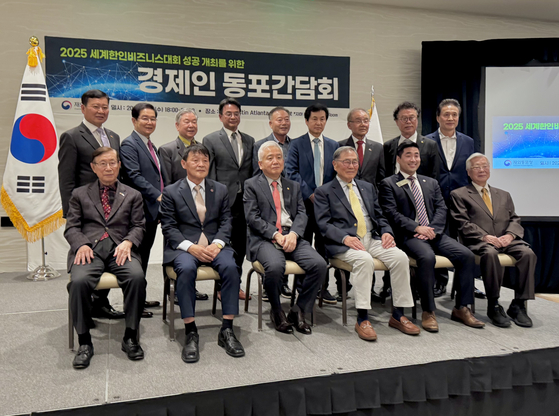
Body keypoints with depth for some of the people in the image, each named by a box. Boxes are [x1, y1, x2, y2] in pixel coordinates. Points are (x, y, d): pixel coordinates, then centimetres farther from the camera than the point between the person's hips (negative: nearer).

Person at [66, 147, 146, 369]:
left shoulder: (132, 195, 19)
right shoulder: (80, 194, 19)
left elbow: (138, 226, 11)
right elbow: (71, 227, 12)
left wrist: (128, 242, -11)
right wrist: (81, 244, -9)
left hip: (120, 249, 0)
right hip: (90, 249, 0)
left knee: (137, 277, -32)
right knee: (79, 281, -32)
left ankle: (130, 337, -14)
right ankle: (84, 342, -13)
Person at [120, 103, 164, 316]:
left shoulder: (151, 146, 19)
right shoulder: (129, 144, -9)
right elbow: (134, 177, -19)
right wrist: (158, 196, -21)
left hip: (153, 210, 9)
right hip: (140, 209, -9)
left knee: (145, 255, 15)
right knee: (138, 256, -3)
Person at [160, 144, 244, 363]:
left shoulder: (221, 190, 13)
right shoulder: (171, 192, 5)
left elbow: (226, 222, 8)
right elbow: (168, 227, -1)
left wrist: (217, 243, -13)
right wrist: (191, 247, -17)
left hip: (214, 244, 2)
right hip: (184, 246, -2)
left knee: (231, 266, -29)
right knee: (186, 269, -35)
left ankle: (227, 330, -20)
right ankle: (190, 332, -23)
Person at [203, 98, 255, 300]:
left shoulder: (249, 141, 14)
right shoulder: (210, 140, 1)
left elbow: (253, 172, 14)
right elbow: (209, 174, -3)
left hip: (245, 200, 5)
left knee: (240, 245, 11)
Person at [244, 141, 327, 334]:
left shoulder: (293, 186, 22)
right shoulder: (251, 185, 9)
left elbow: (302, 214, 10)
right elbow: (252, 217, -2)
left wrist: (293, 234, -11)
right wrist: (276, 235, -14)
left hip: (292, 237, 4)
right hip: (265, 239, -4)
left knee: (319, 264, -21)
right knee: (275, 266, -35)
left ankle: (298, 311, -3)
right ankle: (276, 311, -6)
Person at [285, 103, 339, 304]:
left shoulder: (333, 145, 13)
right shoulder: (297, 144, 3)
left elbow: (337, 174, 13)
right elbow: (291, 172, -5)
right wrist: (309, 194, -12)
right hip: (304, 203, -3)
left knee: (324, 246, 8)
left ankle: (323, 287, 17)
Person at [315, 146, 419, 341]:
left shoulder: (368, 187, 23)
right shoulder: (324, 192, 7)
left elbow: (379, 216, 21)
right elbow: (324, 224, -5)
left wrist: (386, 231, -1)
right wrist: (345, 238, -21)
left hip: (372, 239, 5)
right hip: (344, 244, -5)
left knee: (400, 257, -20)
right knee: (364, 259, -35)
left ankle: (398, 315, -9)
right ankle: (362, 319, -27)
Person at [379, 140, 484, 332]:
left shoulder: (431, 183, 22)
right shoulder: (389, 184, 6)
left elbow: (441, 209, 11)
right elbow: (392, 214, -6)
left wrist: (431, 229, -9)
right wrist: (417, 228, -17)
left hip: (434, 233, 5)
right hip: (409, 236, -5)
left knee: (467, 255, -16)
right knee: (427, 257, -35)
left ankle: (461, 308, -4)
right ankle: (428, 312, -21)